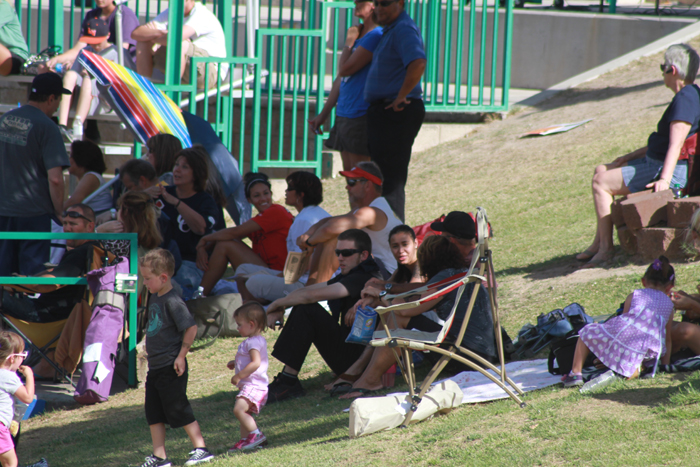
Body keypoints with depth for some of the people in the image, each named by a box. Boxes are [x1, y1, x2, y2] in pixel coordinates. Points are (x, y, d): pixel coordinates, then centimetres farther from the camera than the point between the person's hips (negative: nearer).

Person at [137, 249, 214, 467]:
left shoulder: (172, 302, -18)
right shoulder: (154, 298, 10)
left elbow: (191, 328, -21)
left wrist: (181, 356, -19)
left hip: (171, 368, -9)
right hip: (155, 367, 9)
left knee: (179, 411, -4)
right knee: (154, 414, 9)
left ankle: (201, 449, 5)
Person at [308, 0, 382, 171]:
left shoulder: (375, 35, -14)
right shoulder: (359, 33, 16)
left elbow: (345, 69, -18)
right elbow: (341, 79, 22)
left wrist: (349, 41, -3)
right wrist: (324, 114, 24)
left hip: (360, 116, -10)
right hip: (343, 115, 10)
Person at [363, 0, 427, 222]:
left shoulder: (404, 30, -15)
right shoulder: (391, 29, 19)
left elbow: (418, 63, -33)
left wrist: (402, 96, -25)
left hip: (396, 112, -11)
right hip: (383, 111, 11)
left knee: (390, 177, -10)